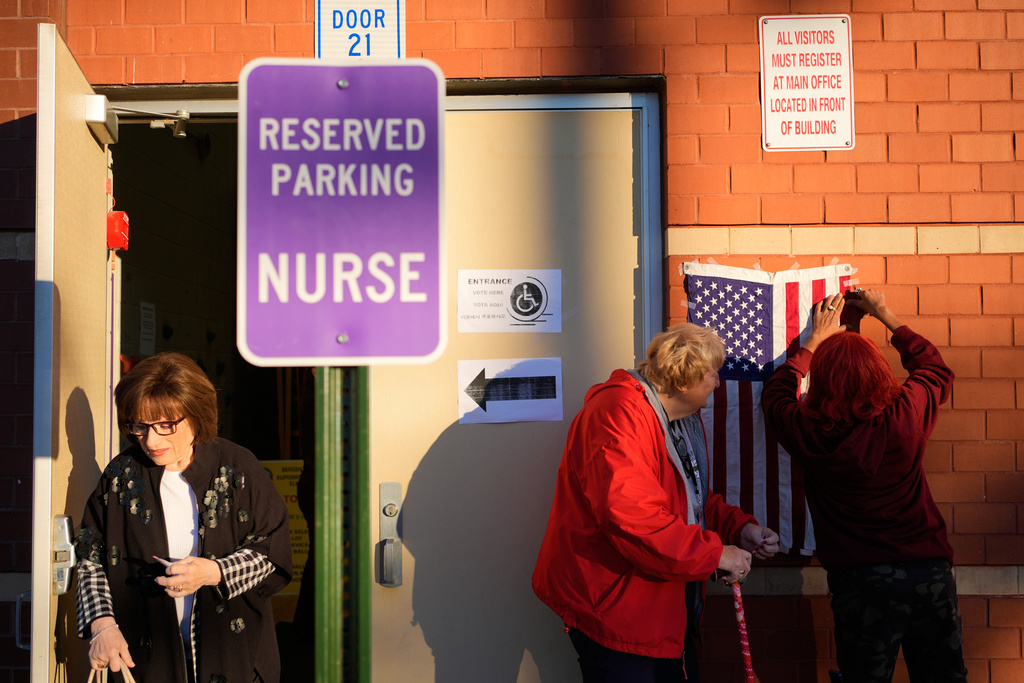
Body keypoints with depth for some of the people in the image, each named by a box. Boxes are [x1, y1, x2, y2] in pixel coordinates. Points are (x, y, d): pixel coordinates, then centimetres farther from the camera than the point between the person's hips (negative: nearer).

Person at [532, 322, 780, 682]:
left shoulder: (685, 417, 12)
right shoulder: (618, 415, -24)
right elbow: (632, 518, -34)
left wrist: (739, 528, 3)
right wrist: (714, 554, -25)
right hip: (613, 610, -10)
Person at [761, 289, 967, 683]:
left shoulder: (810, 434, -11)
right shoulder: (907, 414, -8)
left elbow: (775, 393, 13)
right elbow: (935, 368, 16)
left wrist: (818, 338, 21)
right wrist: (886, 315, 25)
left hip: (862, 580, -2)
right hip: (932, 571, 2)